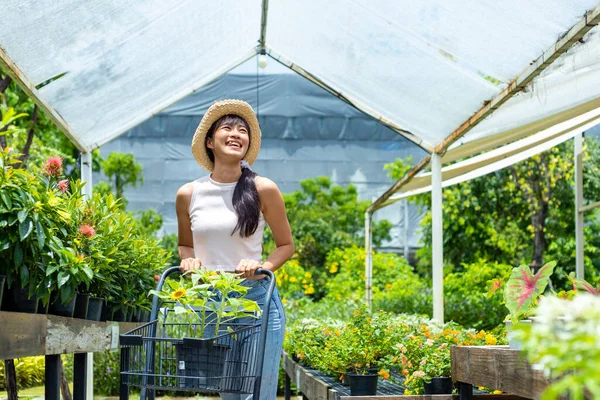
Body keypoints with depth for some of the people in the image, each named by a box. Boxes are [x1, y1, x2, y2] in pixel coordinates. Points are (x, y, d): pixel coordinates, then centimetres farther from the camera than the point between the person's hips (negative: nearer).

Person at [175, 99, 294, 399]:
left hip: (256, 298, -2)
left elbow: (286, 245, 7)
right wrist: (189, 260, -3)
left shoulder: (263, 190, -2)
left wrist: (263, 266, -13)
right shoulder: (188, 194, 5)